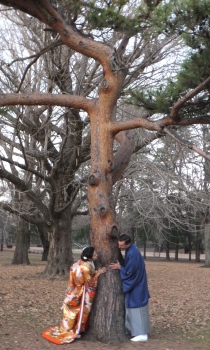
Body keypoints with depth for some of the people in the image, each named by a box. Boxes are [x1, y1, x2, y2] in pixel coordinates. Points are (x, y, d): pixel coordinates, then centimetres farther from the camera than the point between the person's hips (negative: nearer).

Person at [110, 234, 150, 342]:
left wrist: (119, 267, -11)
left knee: (137, 308, -4)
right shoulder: (130, 250, 4)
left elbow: (129, 271, -25)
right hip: (134, 284, 10)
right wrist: (120, 264, -2)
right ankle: (134, 329, 27)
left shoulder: (133, 253, -27)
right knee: (133, 307, 16)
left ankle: (142, 334, 3)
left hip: (136, 285, -10)